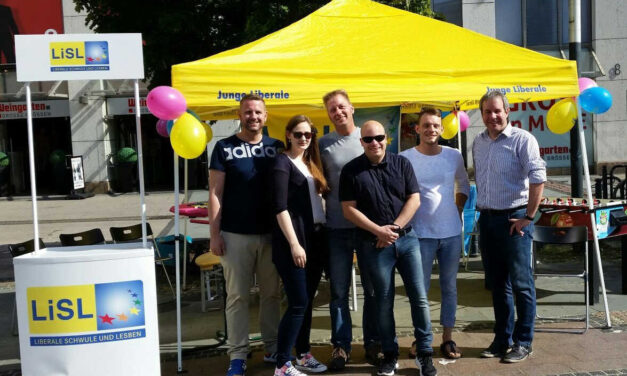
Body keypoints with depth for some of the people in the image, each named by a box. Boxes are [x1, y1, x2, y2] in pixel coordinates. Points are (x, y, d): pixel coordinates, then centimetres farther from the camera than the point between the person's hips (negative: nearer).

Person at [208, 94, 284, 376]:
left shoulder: (277, 148, 8)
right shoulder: (224, 148, 0)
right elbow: (215, 193, -2)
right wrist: (215, 233, -9)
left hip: (271, 233, 3)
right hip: (235, 235, -3)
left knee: (272, 293, 11)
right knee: (237, 296, 2)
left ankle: (273, 348, 23)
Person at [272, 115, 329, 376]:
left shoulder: (311, 163, 15)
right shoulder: (283, 162, -7)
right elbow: (280, 207, -15)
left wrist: (319, 237, 9)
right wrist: (294, 243, -20)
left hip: (315, 238, 7)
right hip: (293, 241, -7)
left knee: (307, 301, 13)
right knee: (298, 303, -7)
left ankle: (303, 355, 25)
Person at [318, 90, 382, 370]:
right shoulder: (323, 143, 3)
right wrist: (328, 197, -4)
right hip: (337, 227, 1)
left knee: (372, 288, 9)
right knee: (338, 291, 6)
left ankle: (372, 342, 23)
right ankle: (340, 345, 17)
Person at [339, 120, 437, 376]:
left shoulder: (401, 163, 4)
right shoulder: (351, 170, -2)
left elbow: (414, 199, 1)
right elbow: (349, 209, -5)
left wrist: (395, 228, -9)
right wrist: (379, 231, -13)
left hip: (407, 238, 2)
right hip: (374, 244, -1)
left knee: (419, 297, 1)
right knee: (384, 302, 7)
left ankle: (425, 354, 13)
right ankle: (389, 355, 20)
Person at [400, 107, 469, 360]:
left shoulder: (454, 156, 3)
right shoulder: (405, 158, -6)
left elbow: (463, 185, 18)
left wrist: (458, 209, 8)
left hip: (451, 233, 3)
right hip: (421, 234, -3)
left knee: (449, 287, 10)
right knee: (420, 288, 4)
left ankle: (447, 337, 22)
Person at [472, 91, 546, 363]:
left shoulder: (522, 139, -9)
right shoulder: (478, 142, 10)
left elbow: (538, 178, -16)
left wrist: (528, 217, -16)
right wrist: (483, 211, 13)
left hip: (513, 218, -6)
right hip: (487, 219, 6)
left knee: (521, 283, 0)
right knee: (497, 283, 13)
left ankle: (523, 342, 12)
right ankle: (502, 338, 25)